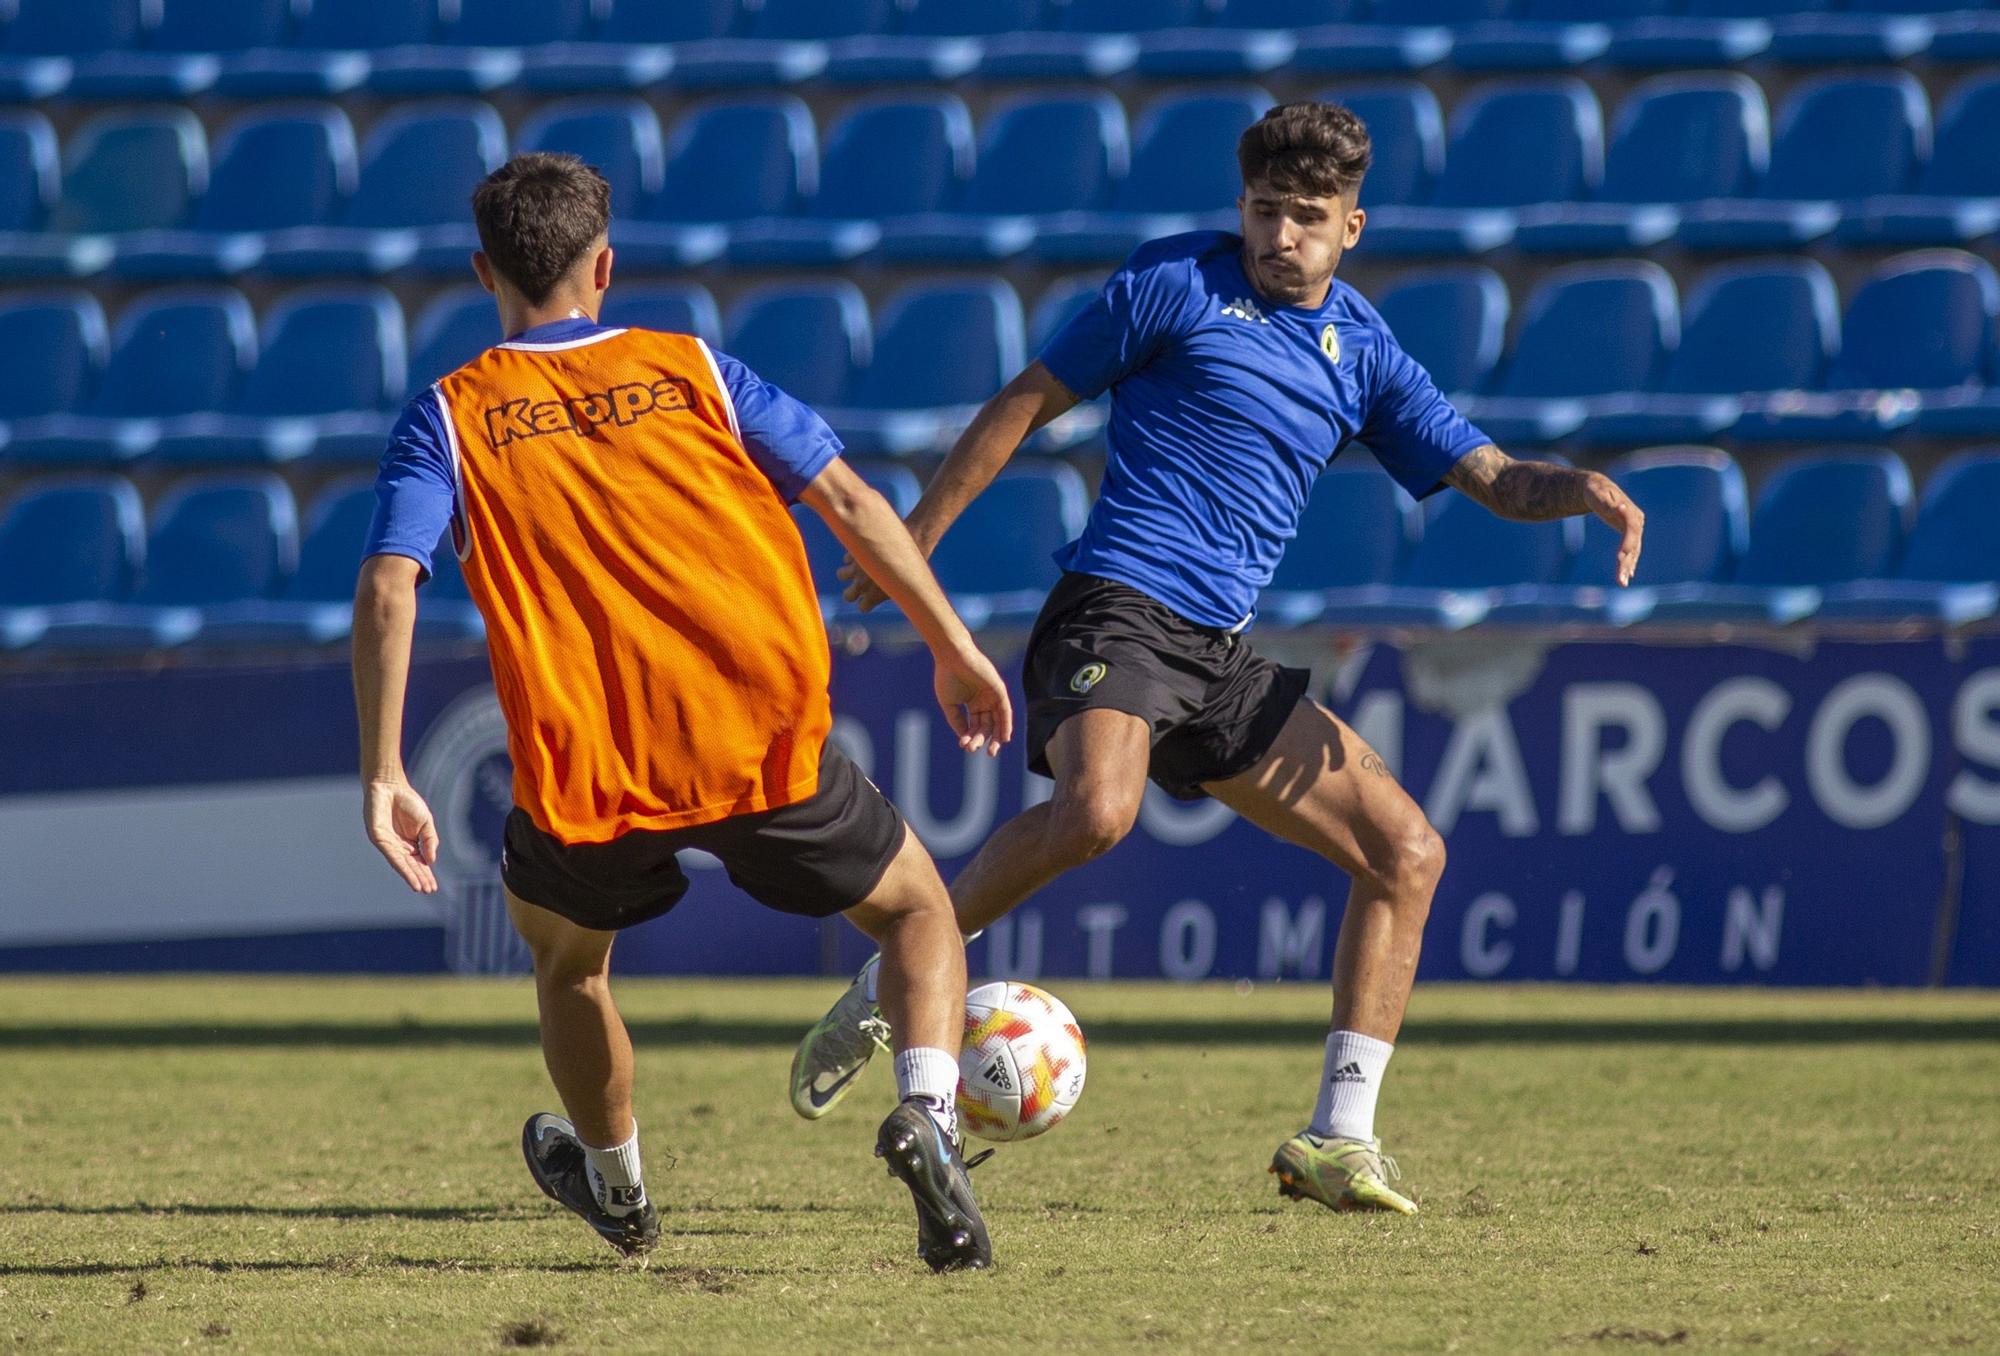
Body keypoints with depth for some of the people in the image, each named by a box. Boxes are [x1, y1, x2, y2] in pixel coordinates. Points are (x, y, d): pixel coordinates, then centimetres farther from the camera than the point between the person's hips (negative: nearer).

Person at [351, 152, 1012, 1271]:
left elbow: (387, 593, -7)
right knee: (918, 906, 18)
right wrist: (956, 651, 13)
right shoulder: (693, 371, 9)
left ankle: (617, 1186, 45)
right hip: (765, 738, 0)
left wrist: (384, 778, -7)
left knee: (563, 945, 32)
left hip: (584, 772, 0)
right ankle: (928, 1113, -10)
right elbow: (851, 502, 5)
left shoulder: (451, 417, 6)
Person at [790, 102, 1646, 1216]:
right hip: (1119, 610, -6)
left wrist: (1580, 489, -8)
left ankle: (1338, 1140, 1)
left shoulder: (1363, 353, 16)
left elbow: (1491, 477, 14)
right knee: (1096, 810, -35)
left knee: (1407, 849, -1)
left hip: (1224, 660, 6)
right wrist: (916, 537, 3)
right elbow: (1028, 402, 5)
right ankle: (889, 988, -16)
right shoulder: (1176, 283, 1)